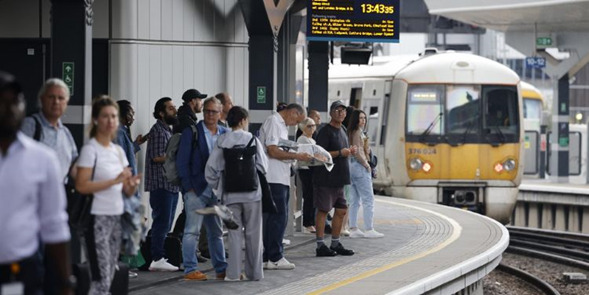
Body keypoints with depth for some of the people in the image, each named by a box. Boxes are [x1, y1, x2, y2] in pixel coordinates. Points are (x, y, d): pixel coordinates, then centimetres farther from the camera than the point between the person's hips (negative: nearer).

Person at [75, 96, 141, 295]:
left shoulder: (118, 150, 14)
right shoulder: (90, 149, -7)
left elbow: (127, 192, 14)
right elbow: (81, 185, -18)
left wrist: (132, 185, -9)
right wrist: (114, 181, -20)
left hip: (116, 217, 7)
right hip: (98, 218, -7)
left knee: (109, 278, 9)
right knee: (100, 278, -11)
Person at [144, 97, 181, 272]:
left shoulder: (168, 130, 20)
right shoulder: (158, 130, -10)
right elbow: (157, 157, -18)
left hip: (171, 184, 10)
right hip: (161, 184, -10)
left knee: (165, 224, 10)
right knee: (162, 222, -9)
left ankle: (159, 258, 14)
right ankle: (158, 259, -8)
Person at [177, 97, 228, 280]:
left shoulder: (225, 134, 10)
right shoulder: (191, 132, -3)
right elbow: (182, 161, -6)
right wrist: (188, 187, -11)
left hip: (217, 190, 5)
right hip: (196, 189, -5)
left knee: (217, 231, 12)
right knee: (192, 231, -5)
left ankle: (221, 268, 17)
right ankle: (190, 270, -2)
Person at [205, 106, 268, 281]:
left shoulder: (222, 142, -1)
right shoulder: (252, 140, -5)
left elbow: (211, 168, -3)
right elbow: (263, 166, -7)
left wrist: (216, 187, 11)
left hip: (231, 194, 1)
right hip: (252, 193, -1)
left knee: (235, 233, 8)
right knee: (253, 233, 8)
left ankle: (233, 272, 3)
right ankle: (255, 272, 12)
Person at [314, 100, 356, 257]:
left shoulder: (342, 132, 18)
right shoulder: (325, 131, -10)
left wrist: (349, 152, 9)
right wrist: (340, 153, -21)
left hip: (338, 178, 9)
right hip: (325, 178, -9)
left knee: (341, 210, 10)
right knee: (323, 210, -5)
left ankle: (335, 243, 19)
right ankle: (320, 246, -2)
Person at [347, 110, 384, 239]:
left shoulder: (351, 132, 14)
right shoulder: (358, 132, -13)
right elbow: (358, 153, -19)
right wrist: (366, 165, -9)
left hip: (352, 166, 9)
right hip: (360, 167, -9)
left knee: (354, 200, 10)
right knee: (368, 199, -6)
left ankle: (353, 229, 9)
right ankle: (369, 229, -8)